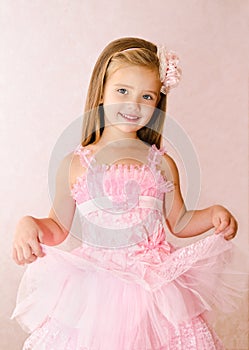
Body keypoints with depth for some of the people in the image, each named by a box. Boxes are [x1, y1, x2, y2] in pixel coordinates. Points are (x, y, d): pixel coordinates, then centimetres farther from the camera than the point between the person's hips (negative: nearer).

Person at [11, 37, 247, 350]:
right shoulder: (74, 165, -2)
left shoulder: (162, 165, 0)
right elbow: (58, 227, 7)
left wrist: (213, 214, -6)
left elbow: (179, 223, 11)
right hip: (94, 294, 0)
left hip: (156, 291, 1)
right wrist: (30, 225, -13)